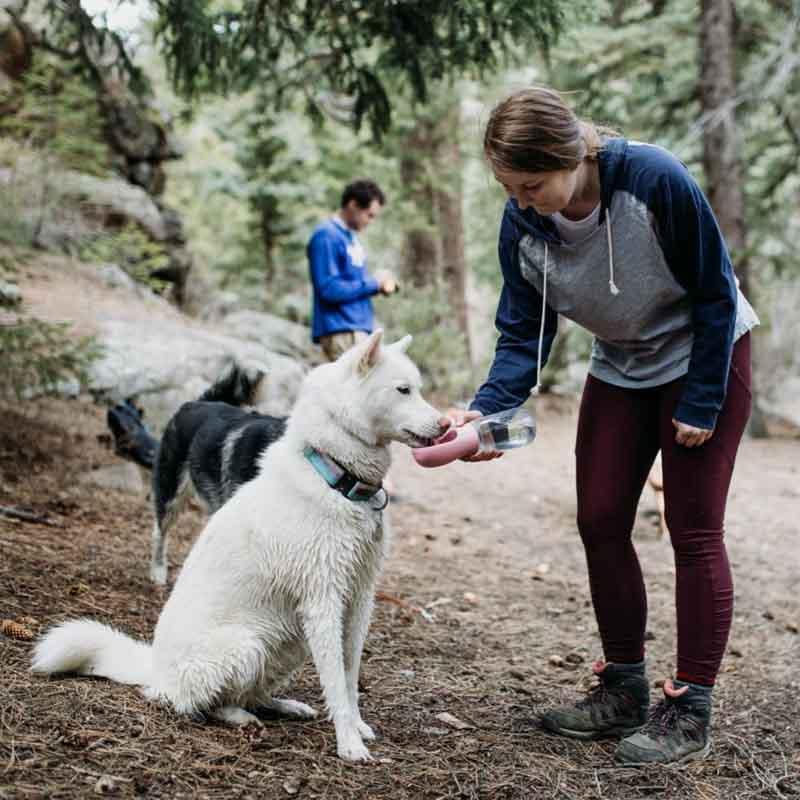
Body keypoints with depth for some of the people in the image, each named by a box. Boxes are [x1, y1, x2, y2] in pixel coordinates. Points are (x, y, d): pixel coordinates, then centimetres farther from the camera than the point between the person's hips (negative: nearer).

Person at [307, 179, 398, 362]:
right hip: (340, 331, -9)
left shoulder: (351, 236, 17)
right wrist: (373, 283, -12)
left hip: (357, 328, 10)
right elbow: (329, 289, -19)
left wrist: (380, 283, 4)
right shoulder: (327, 237, -12)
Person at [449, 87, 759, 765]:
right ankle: (624, 691, 17)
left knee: (694, 530, -6)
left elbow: (716, 292, -20)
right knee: (600, 522, 3)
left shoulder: (656, 179, -31)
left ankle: (690, 712, 1)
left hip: (706, 355, -5)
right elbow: (524, 336, -11)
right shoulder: (522, 226, -18)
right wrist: (485, 409, -28)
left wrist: (701, 402, -18)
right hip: (621, 370, 5)